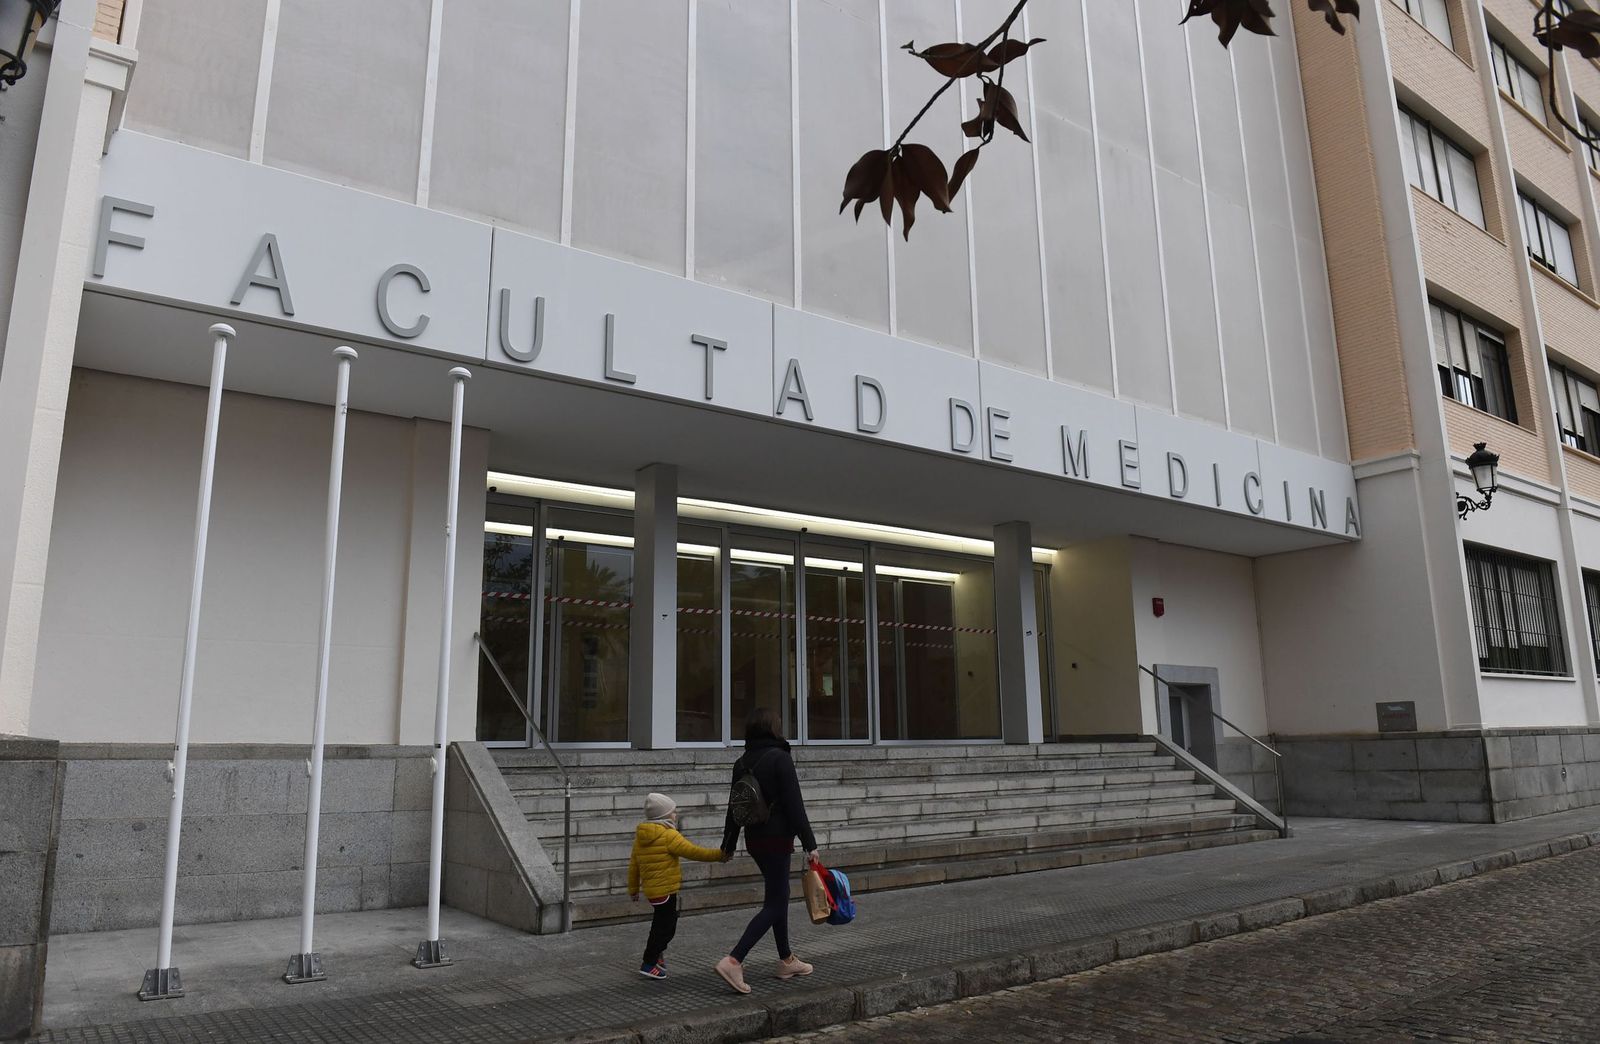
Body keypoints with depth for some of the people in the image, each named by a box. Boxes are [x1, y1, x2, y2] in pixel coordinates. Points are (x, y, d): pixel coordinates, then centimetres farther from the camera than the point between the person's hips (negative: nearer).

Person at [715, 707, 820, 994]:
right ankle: (733, 961, -13)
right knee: (774, 903, -3)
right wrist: (809, 843, -13)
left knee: (780, 895, 19)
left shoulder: (741, 763, 7)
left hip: (754, 839, 8)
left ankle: (786, 961, 28)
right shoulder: (780, 758, -14)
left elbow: (735, 806, 13)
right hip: (777, 839, -8)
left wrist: (728, 845, 21)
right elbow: (794, 804, -17)